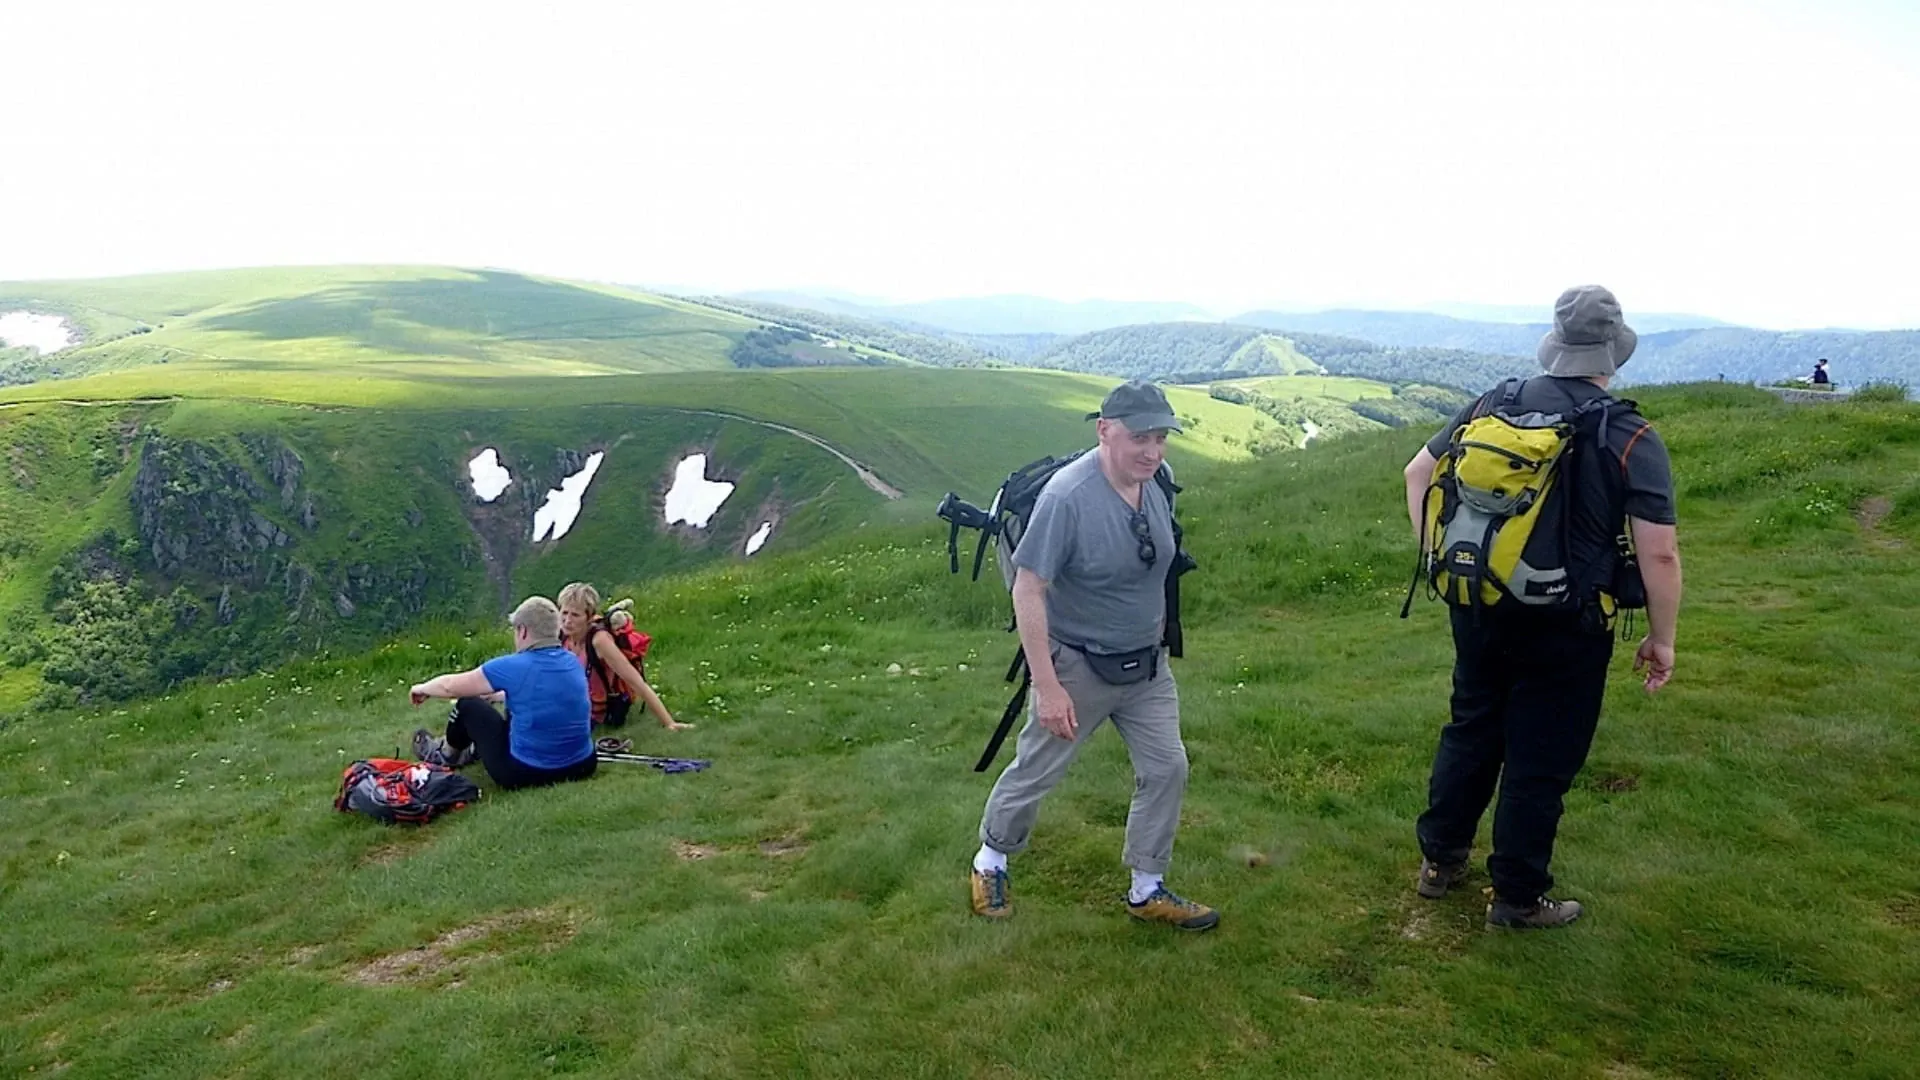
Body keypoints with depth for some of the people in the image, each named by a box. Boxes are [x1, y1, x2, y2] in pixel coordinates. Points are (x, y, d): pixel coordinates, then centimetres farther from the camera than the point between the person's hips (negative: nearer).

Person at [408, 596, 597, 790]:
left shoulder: (513, 667, -15)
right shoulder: (572, 663, 2)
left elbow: (450, 686, -3)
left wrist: (422, 688, 19)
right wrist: (492, 696, 37)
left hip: (525, 773, -5)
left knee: (468, 705, 15)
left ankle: (446, 756, 43)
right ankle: (477, 750, 49)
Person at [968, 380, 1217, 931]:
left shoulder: (1153, 486, -5)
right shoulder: (1067, 497, -28)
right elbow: (1028, 591, -25)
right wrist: (1047, 685, -25)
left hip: (1147, 664, 6)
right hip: (1078, 667, -6)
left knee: (1167, 768, 8)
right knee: (1035, 772, 10)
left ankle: (1147, 891, 26)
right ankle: (990, 863, 36)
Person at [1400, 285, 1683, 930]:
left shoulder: (1492, 405, -1)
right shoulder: (1632, 440, -13)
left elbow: (1418, 473, 7)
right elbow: (1659, 553, -15)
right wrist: (1661, 639, -2)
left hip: (1478, 609, 4)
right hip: (1565, 629, -4)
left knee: (1470, 732, 21)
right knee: (1540, 760, 9)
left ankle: (1440, 859, 34)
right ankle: (1517, 898, 23)